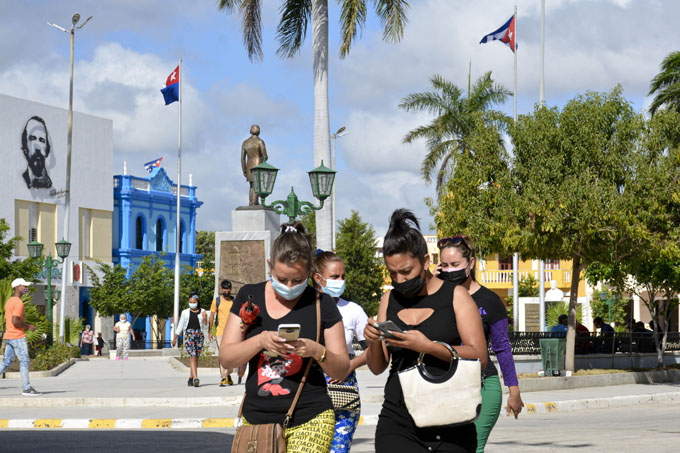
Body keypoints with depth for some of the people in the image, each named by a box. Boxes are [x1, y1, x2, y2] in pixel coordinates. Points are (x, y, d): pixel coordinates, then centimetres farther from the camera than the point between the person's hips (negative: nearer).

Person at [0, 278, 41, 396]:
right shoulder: (18, 303, -15)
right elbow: (15, 321, -24)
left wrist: (24, 325, 20)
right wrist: (28, 326, -10)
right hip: (18, 337, -9)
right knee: (24, 362, -4)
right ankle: (27, 388, -3)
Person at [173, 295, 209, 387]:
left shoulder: (202, 312, 9)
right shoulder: (185, 312, 8)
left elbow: (205, 327, 10)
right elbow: (180, 325, 11)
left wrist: (205, 319, -8)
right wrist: (175, 338, 8)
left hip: (199, 335, 2)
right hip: (188, 334, -2)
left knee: (196, 358, 6)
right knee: (192, 356, -15)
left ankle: (191, 378, 20)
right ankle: (195, 378, -24)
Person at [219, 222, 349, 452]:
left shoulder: (321, 304, 2)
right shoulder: (249, 297, 7)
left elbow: (342, 370, 4)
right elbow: (226, 357, 1)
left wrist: (318, 351, -17)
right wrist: (260, 341, -16)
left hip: (309, 420, -3)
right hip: (256, 419, 3)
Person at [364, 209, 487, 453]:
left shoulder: (455, 296, 3)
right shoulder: (390, 300, 13)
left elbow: (479, 358, -6)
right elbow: (377, 367, 15)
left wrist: (428, 346, -18)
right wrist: (374, 341, -6)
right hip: (399, 422, 2)